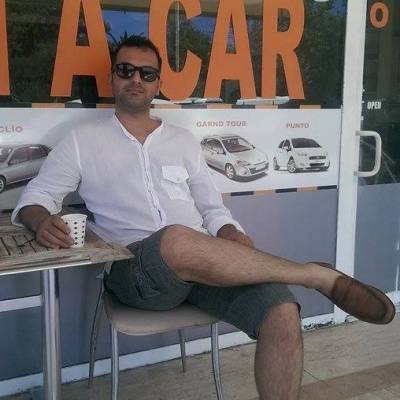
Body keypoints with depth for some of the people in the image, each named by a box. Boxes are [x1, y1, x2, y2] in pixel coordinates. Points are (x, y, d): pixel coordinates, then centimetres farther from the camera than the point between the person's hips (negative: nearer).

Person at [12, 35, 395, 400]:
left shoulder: (183, 140, 20)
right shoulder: (83, 140, 13)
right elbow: (35, 195, 10)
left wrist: (233, 237, -4)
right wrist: (42, 219, -16)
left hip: (203, 263, 3)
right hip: (134, 268, -3)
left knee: (282, 312, -26)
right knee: (178, 240, -40)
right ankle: (321, 276, -20)